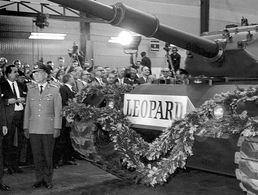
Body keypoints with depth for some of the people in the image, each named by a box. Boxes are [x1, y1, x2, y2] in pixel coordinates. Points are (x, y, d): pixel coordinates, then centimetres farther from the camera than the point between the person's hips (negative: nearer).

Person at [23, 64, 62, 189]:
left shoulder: (54, 90, 2)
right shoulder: (31, 90, 11)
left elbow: (58, 111, 0)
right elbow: (27, 110, 11)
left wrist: (57, 128, -6)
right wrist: (26, 127, 7)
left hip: (49, 129, -3)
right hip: (33, 129, 3)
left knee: (48, 155, 3)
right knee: (36, 155, 6)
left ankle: (48, 180, 16)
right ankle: (39, 179, 19)